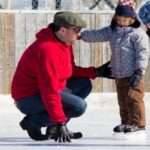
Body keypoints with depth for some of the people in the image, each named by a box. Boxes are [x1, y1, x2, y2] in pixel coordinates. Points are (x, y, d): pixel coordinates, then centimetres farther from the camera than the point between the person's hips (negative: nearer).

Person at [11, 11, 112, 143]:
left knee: (84, 84, 11)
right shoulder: (48, 49, -28)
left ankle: (55, 128, 8)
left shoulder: (65, 43, 4)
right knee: (79, 106, -23)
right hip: (29, 99, -11)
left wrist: (96, 72, 8)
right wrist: (60, 123, -31)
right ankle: (33, 122, -8)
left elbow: (70, 70, 20)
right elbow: (50, 91, -31)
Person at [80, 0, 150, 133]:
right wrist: (82, 35, 13)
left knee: (133, 99, -8)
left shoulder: (138, 34, -13)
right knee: (122, 100, 14)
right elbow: (96, 35, 17)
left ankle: (138, 123, -2)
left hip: (132, 74, -8)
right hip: (118, 75, 8)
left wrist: (139, 71, -21)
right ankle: (126, 122, 24)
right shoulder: (112, 31, 10)